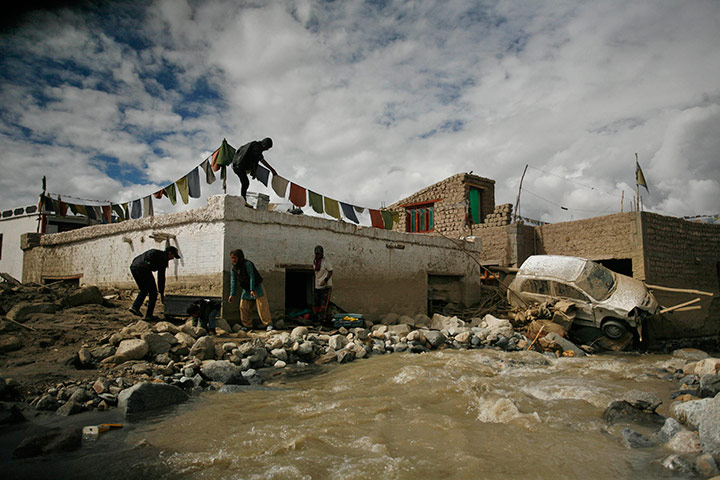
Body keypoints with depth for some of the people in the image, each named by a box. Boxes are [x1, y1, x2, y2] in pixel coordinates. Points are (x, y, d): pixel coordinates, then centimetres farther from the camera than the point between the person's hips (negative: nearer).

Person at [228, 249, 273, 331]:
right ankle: (247, 326, 14)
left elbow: (252, 277, -22)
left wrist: (252, 290, -27)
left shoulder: (247, 264, -20)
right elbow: (233, 281, 1)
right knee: (243, 307, 2)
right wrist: (232, 294, -6)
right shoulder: (233, 268, 0)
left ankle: (268, 324, -11)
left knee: (262, 306, -11)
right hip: (246, 290, 7)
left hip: (256, 287, -6)